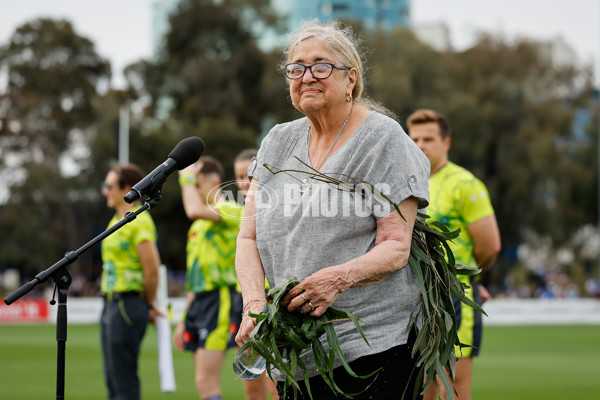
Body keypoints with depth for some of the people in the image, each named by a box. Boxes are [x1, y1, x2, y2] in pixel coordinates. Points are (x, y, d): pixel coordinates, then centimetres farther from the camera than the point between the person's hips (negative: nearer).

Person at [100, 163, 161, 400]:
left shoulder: (139, 221, -14)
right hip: (110, 304, 10)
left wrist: (148, 305, -5)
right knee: (113, 380, 12)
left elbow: (152, 269, -18)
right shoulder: (117, 220, 16)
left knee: (124, 381, -8)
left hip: (127, 307, -10)